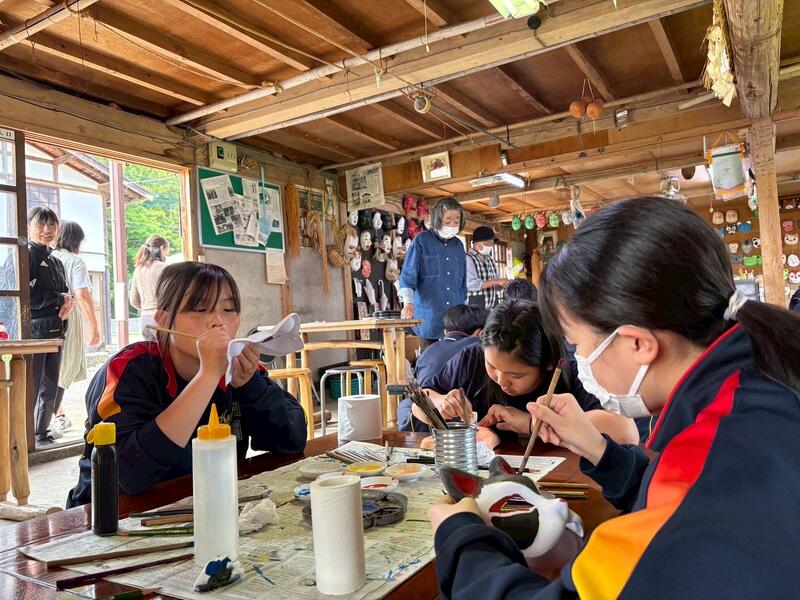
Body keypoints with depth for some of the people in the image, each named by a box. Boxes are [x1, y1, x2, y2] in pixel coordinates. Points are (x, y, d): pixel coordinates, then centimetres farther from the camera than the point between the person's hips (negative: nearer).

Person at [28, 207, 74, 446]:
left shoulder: (56, 262, 17)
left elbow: (65, 292, 19)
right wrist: (61, 299, -7)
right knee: (31, 387, -4)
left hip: (55, 330, 8)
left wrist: (69, 302, -4)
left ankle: (42, 433, 27)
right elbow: (27, 296, -16)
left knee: (50, 388, 14)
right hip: (34, 329, -8)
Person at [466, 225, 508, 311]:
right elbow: (471, 284, -20)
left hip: (493, 305, 7)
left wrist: (504, 283, 1)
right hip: (476, 306, -7)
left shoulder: (490, 259, 16)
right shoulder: (468, 259, -8)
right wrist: (496, 281, -20)